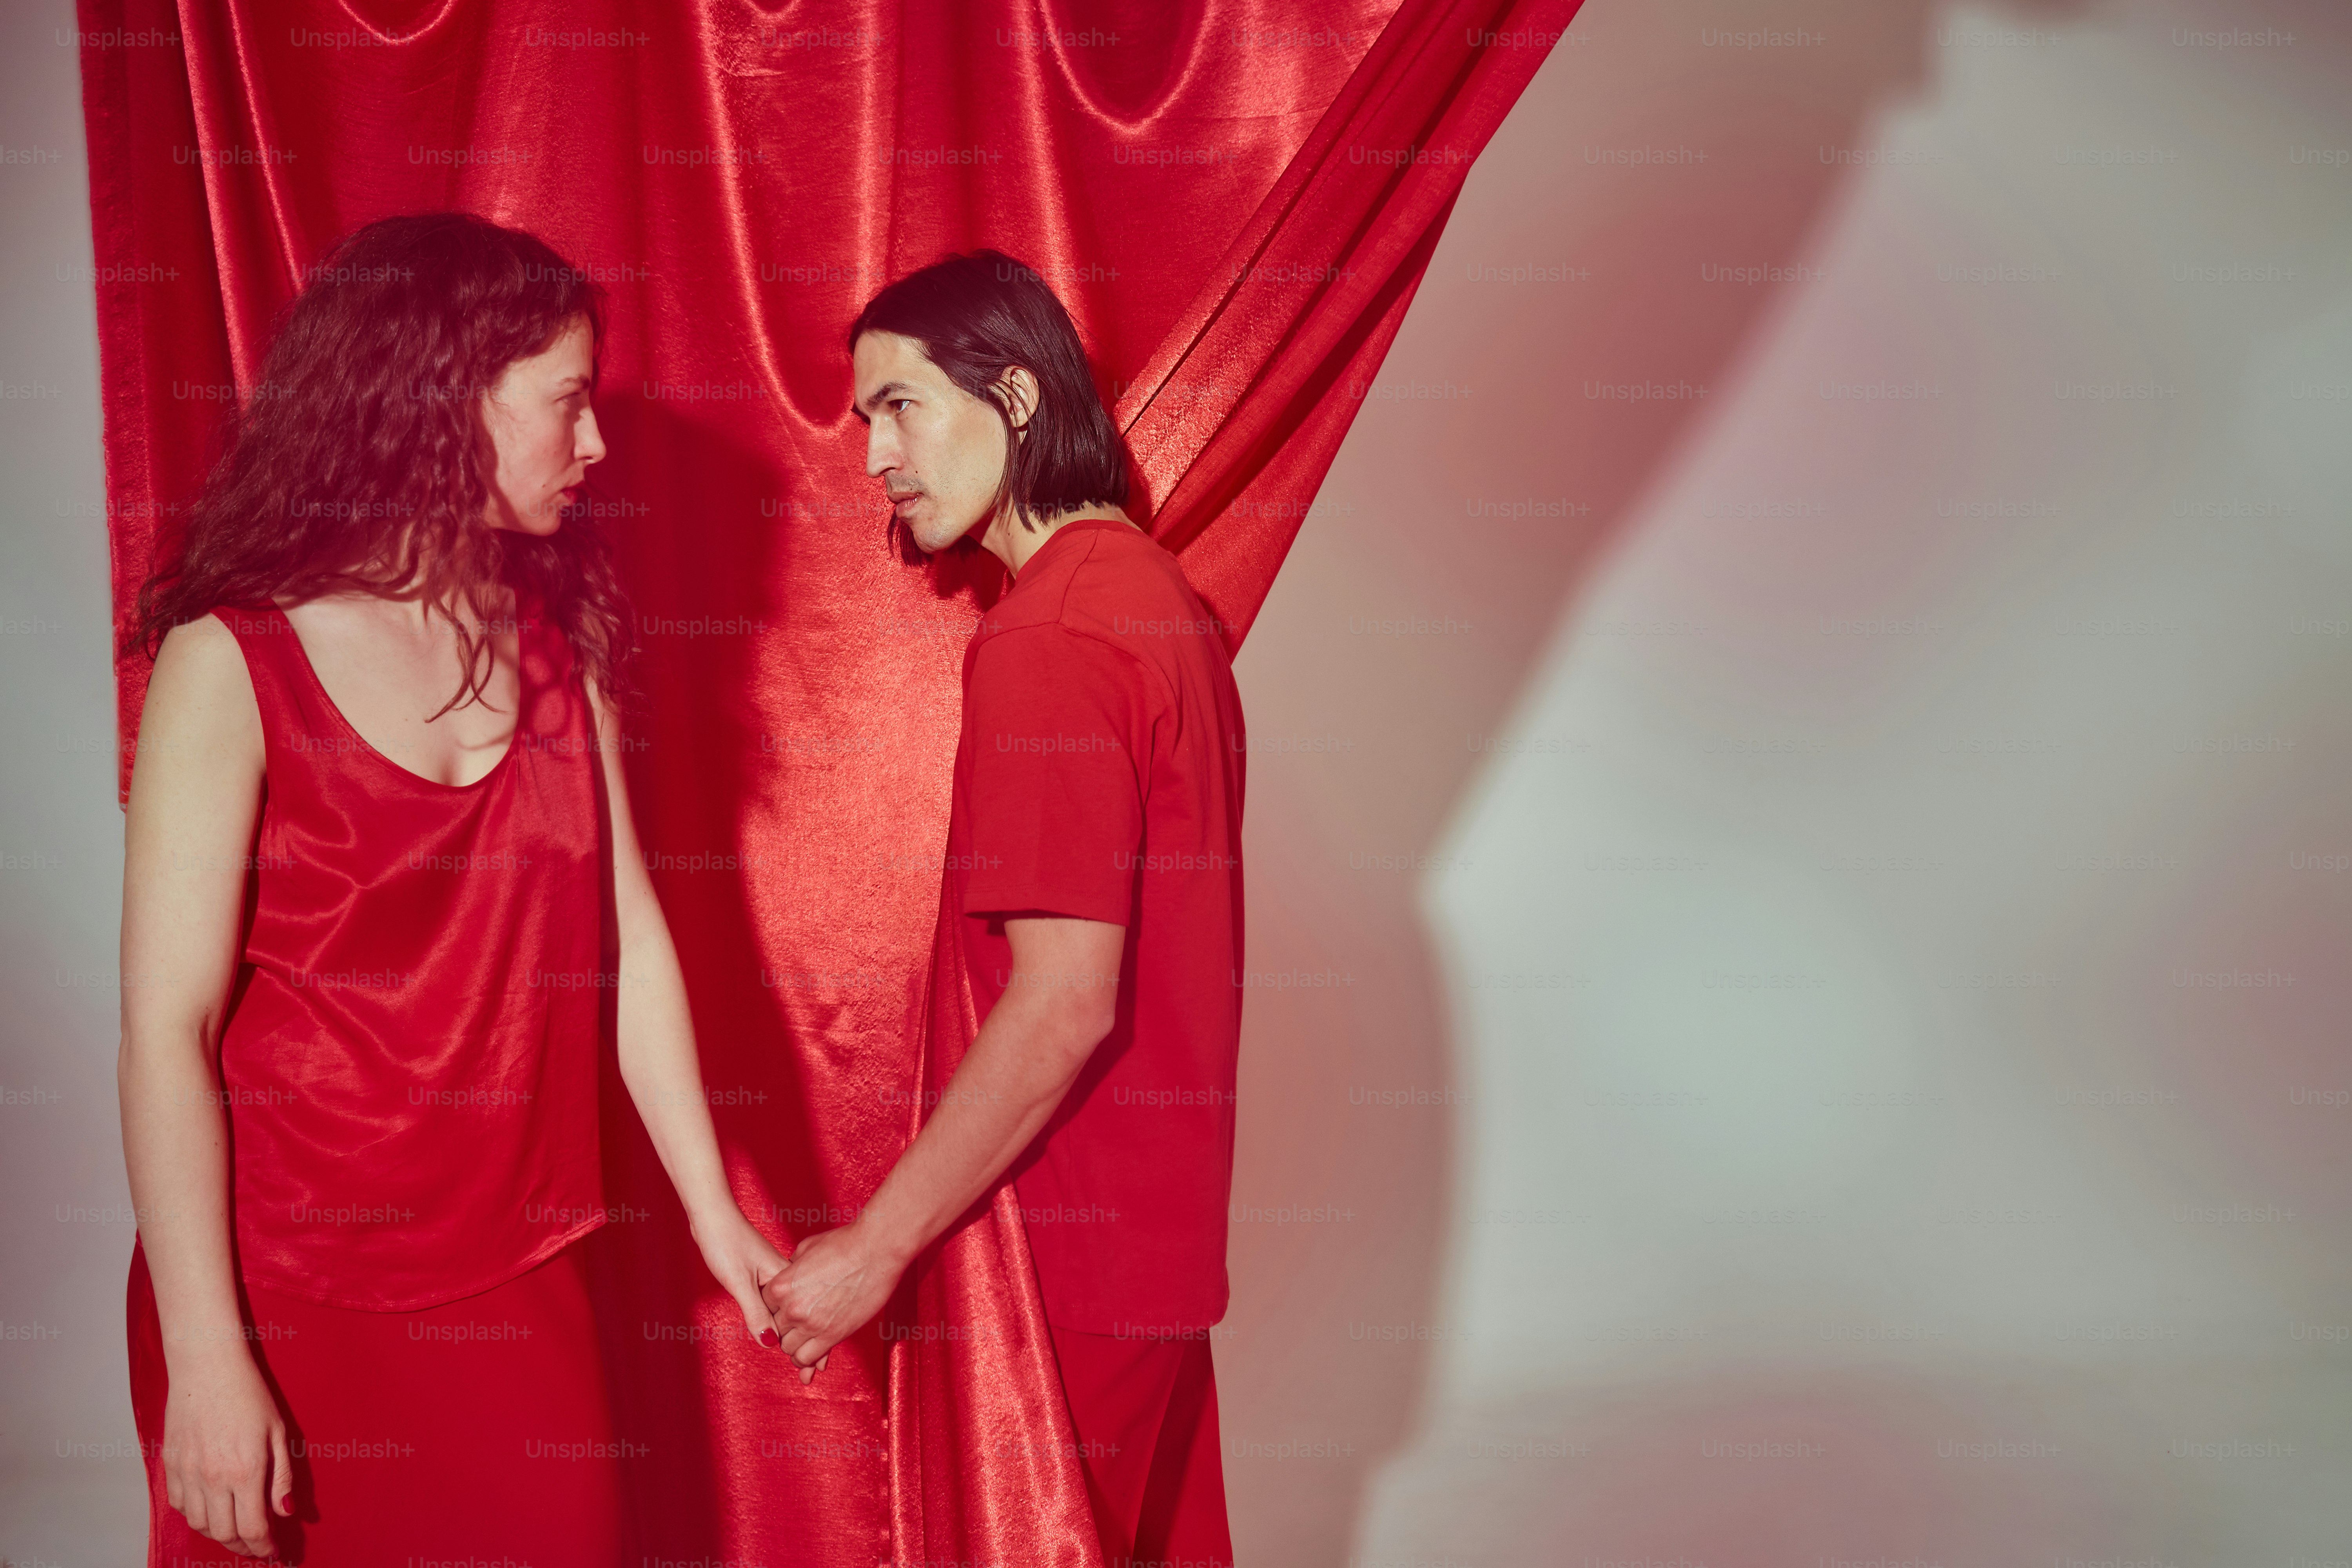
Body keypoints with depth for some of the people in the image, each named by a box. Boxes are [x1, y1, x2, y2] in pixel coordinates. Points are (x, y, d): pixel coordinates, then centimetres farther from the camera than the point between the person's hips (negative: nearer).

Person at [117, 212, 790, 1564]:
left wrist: (712, 1208, 6)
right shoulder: (235, 663, -11)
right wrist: (207, 1360, -17)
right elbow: (168, 1029, -14)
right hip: (295, 1293, -5)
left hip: (520, 1282, 5)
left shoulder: (556, 638, 6)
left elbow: (629, 937, 7)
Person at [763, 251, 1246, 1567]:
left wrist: (876, 1248, -18)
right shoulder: (1161, 595, 10)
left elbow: (1063, 1001, -25)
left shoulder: (1041, 641, -19)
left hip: (1067, 1259, -9)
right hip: (1163, 1223, 9)